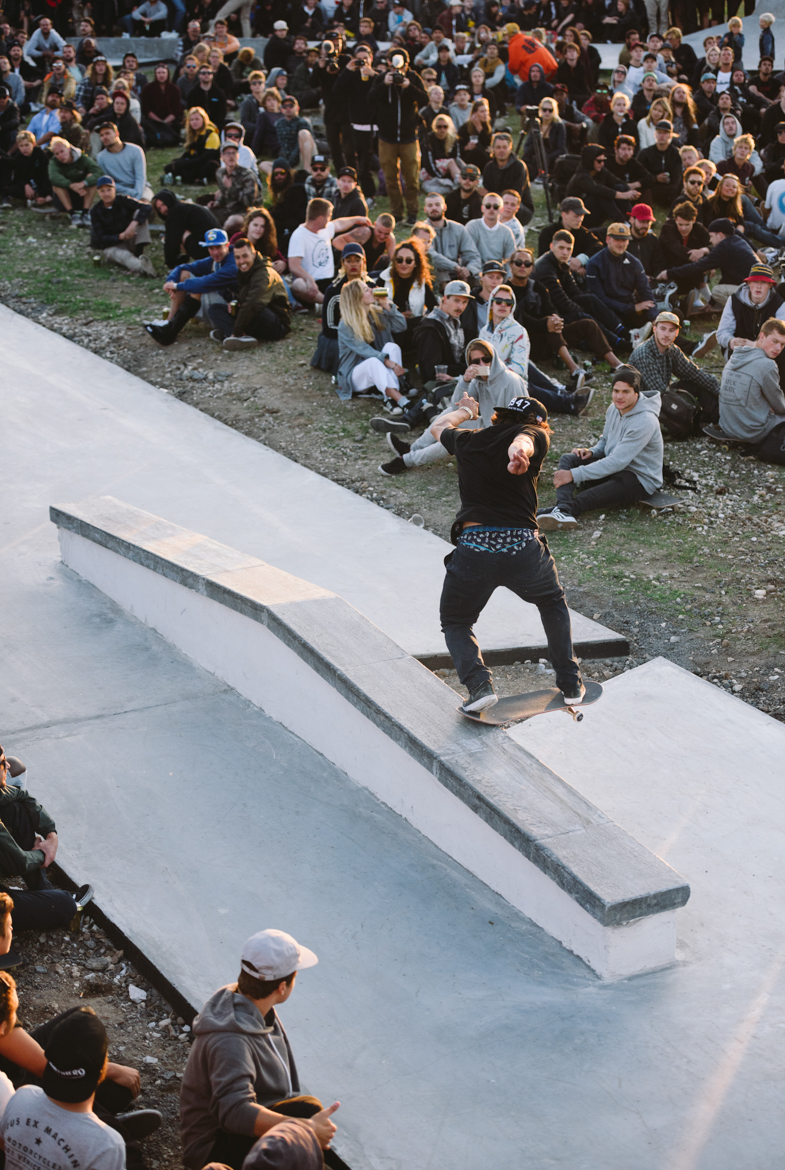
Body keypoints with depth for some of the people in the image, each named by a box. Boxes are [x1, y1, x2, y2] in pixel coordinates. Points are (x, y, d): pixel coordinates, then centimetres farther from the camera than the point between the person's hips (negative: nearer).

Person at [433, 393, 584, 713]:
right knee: (553, 602, 30)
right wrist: (519, 452, -39)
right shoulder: (534, 434, 9)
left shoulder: (468, 441, 19)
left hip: (473, 546, 1)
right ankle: (570, 683, 25)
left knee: (455, 623, 22)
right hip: (523, 547, -1)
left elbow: (439, 426, 41)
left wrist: (465, 411, 61)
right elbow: (523, 439, -16)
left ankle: (478, 684, -5)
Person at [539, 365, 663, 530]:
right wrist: (591, 451, -5)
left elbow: (617, 462, -30)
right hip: (614, 467, 9)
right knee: (567, 459, -11)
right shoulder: (615, 408, 3)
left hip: (640, 480, -9)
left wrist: (574, 475, -30)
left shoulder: (645, 421, -25)